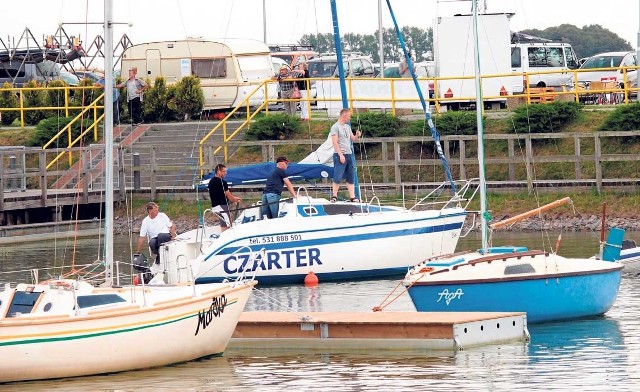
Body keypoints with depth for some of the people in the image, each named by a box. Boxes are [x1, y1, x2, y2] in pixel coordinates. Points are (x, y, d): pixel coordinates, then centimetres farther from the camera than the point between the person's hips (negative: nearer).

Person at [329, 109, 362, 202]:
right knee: (338, 177, -8)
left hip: (349, 155, 8)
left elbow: (352, 138, 19)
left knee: (351, 177, 6)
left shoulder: (347, 127, 17)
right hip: (340, 155, -8)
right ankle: (334, 196, -2)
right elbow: (335, 142, -13)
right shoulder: (335, 127, -7)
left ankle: (352, 197, 8)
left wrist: (357, 136, -4)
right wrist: (341, 155, -19)